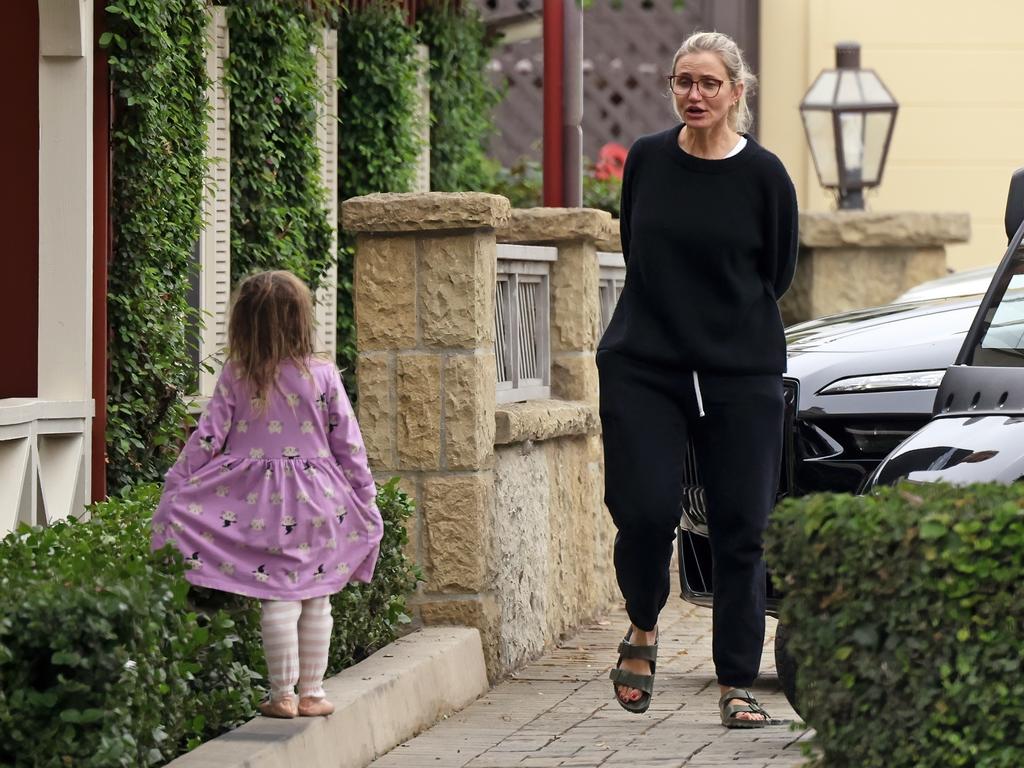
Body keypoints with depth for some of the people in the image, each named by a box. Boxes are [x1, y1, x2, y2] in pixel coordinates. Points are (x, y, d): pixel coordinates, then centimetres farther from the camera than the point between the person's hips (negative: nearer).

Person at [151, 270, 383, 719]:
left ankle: (283, 695, 1)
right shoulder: (323, 375, -2)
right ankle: (311, 692, 15)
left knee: (278, 600, 1)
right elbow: (348, 444, 1)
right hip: (319, 501, 1)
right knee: (316, 600, 10)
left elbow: (207, 438, -3)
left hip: (264, 503, -1)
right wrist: (366, 497, 9)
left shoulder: (235, 377, -3)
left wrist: (175, 487, 4)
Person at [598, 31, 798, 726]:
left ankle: (737, 686, 8)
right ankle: (644, 630, 17)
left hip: (741, 375, -1)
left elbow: (777, 274, 8)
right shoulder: (647, 160, 3)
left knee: (740, 531, -1)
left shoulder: (764, 176, -4)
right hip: (643, 368, 1)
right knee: (645, 511, -12)